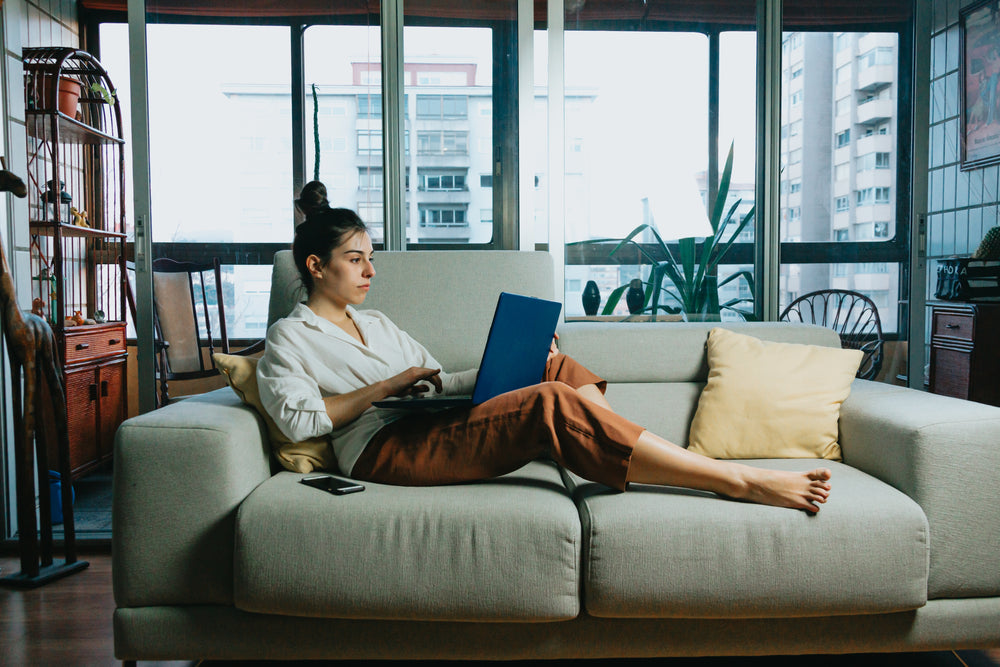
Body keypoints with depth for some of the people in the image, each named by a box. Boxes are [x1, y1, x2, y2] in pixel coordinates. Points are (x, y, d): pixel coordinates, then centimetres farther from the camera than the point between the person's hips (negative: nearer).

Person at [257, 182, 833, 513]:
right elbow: (297, 418, -10)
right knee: (553, 405, -27)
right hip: (384, 452, -8)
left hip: (434, 431, 8)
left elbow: (439, 383, 25)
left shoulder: (377, 324, 27)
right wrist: (389, 385, -10)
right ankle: (740, 481, -27)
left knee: (558, 370, -11)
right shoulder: (290, 337, 7)